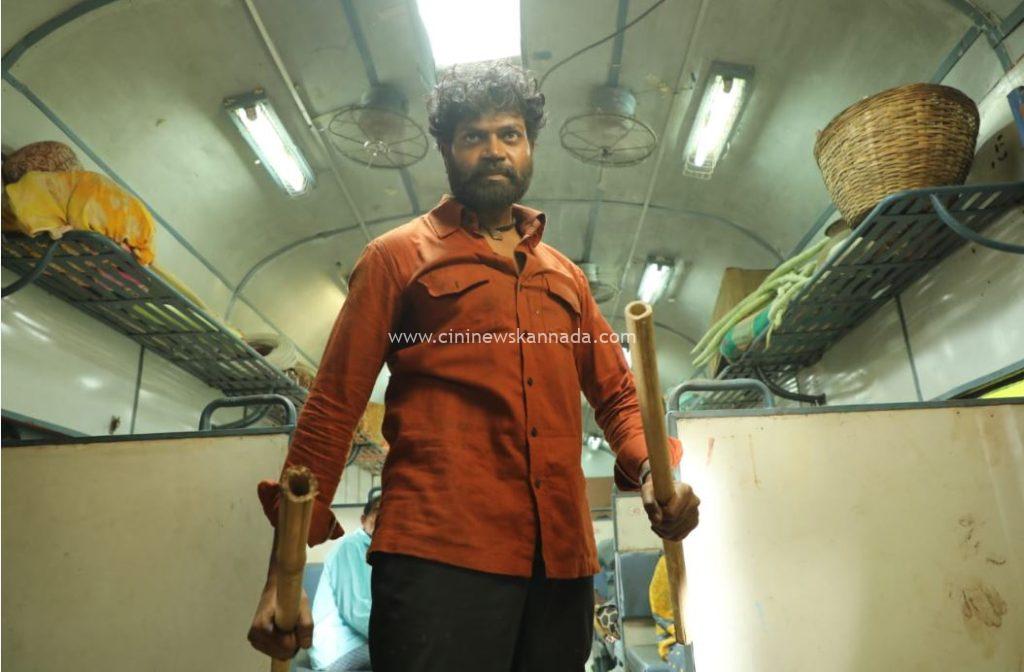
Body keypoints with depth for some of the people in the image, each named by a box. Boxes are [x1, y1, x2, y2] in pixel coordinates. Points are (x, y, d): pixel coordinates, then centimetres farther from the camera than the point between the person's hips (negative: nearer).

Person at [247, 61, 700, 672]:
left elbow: (616, 393, 21)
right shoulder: (398, 256, 7)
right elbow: (334, 406, 1)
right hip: (438, 554, -4)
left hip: (562, 563, 5)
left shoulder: (566, 277, 21)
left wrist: (649, 470, -1)